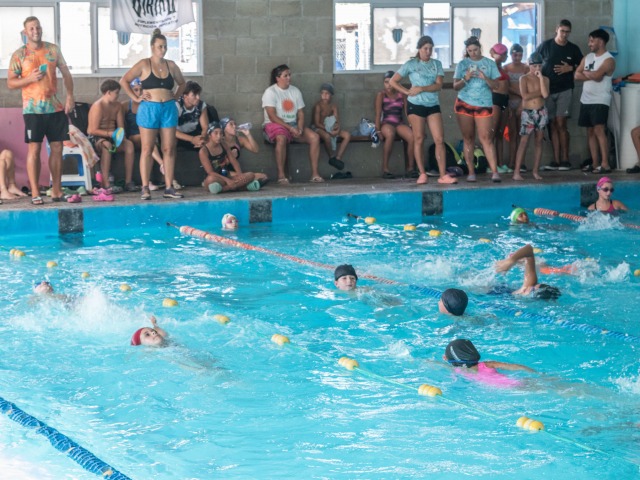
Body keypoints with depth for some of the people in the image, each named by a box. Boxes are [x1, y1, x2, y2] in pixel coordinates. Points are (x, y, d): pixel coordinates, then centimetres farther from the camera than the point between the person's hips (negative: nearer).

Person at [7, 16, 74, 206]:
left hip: (56, 107, 3)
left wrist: (70, 96, 2)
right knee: (34, 149, -7)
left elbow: (66, 73, 14)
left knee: (57, 148, 4)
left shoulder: (53, 50, 9)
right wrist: (30, 78, -16)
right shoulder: (19, 55, 1)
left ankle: (57, 191, 11)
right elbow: (10, 83, 0)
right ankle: (35, 193, -5)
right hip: (33, 109, -3)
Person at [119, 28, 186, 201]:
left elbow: (181, 83, 27)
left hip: (169, 109, 4)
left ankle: (169, 187, 5)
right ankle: (145, 188, -3)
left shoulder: (171, 65, 11)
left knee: (169, 149, 2)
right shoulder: (144, 65, -1)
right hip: (149, 109, -4)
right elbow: (124, 80, 0)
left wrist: (176, 96, 11)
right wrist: (135, 98, -4)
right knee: (147, 149, -3)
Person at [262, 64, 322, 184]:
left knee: (315, 137, -17)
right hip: (275, 125, -6)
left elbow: (301, 113, 9)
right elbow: (272, 116, -15)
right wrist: (290, 128, -22)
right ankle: (281, 175, -35)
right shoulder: (270, 92, -7)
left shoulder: (295, 91, 10)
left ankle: (315, 174, -17)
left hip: (293, 125, 6)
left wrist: (300, 128, -11)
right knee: (281, 138, -40)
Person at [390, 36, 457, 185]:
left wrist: (422, 89, -16)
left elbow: (438, 85, -4)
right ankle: (422, 174, 5)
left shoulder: (436, 64, 8)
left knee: (439, 139, -5)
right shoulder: (411, 64, 1)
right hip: (416, 105, -2)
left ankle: (443, 175, -6)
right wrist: (407, 91, -9)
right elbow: (393, 81, 1)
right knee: (419, 139, -1)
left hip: (433, 105, 2)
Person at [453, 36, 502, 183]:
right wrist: (465, 79, -15)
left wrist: (485, 78, -18)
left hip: (484, 105, -1)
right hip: (464, 104, 1)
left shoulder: (489, 63, 5)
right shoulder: (462, 64, 6)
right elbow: (455, 86, 4)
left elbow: (495, 85, 1)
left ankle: (495, 171, -15)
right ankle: (471, 172, 5)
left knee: (486, 137, -10)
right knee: (468, 138, 2)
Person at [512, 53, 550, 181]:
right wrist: (539, 92, -8)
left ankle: (535, 171, 9)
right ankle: (516, 172, -11)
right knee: (524, 141, -8)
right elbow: (525, 95, -14)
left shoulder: (545, 79, 5)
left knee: (539, 141, 4)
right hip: (527, 112, -3)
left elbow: (545, 95, -12)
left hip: (541, 112, 3)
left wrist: (540, 78, -12)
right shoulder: (524, 78, -2)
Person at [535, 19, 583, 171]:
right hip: (547, 90, 1)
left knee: (561, 124, -10)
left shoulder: (573, 49, 5)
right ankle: (556, 160, 5)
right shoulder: (545, 46, 3)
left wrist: (570, 68, -7)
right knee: (553, 125, 3)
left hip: (565, 90, -1)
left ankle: (565, 159, -5)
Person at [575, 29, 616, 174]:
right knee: (590, 132, 7)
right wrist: (592, 75, -9)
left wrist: (585, 73, -2)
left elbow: (597, 75, -22)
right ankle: (595, 163, 10)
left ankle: (605, 164, -17)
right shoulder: (588, 57, 14)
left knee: (599, 131, -15)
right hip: (586, 100, 8)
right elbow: (577, 75, 5)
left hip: (600, 101, -8)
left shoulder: (609, 60, -9)